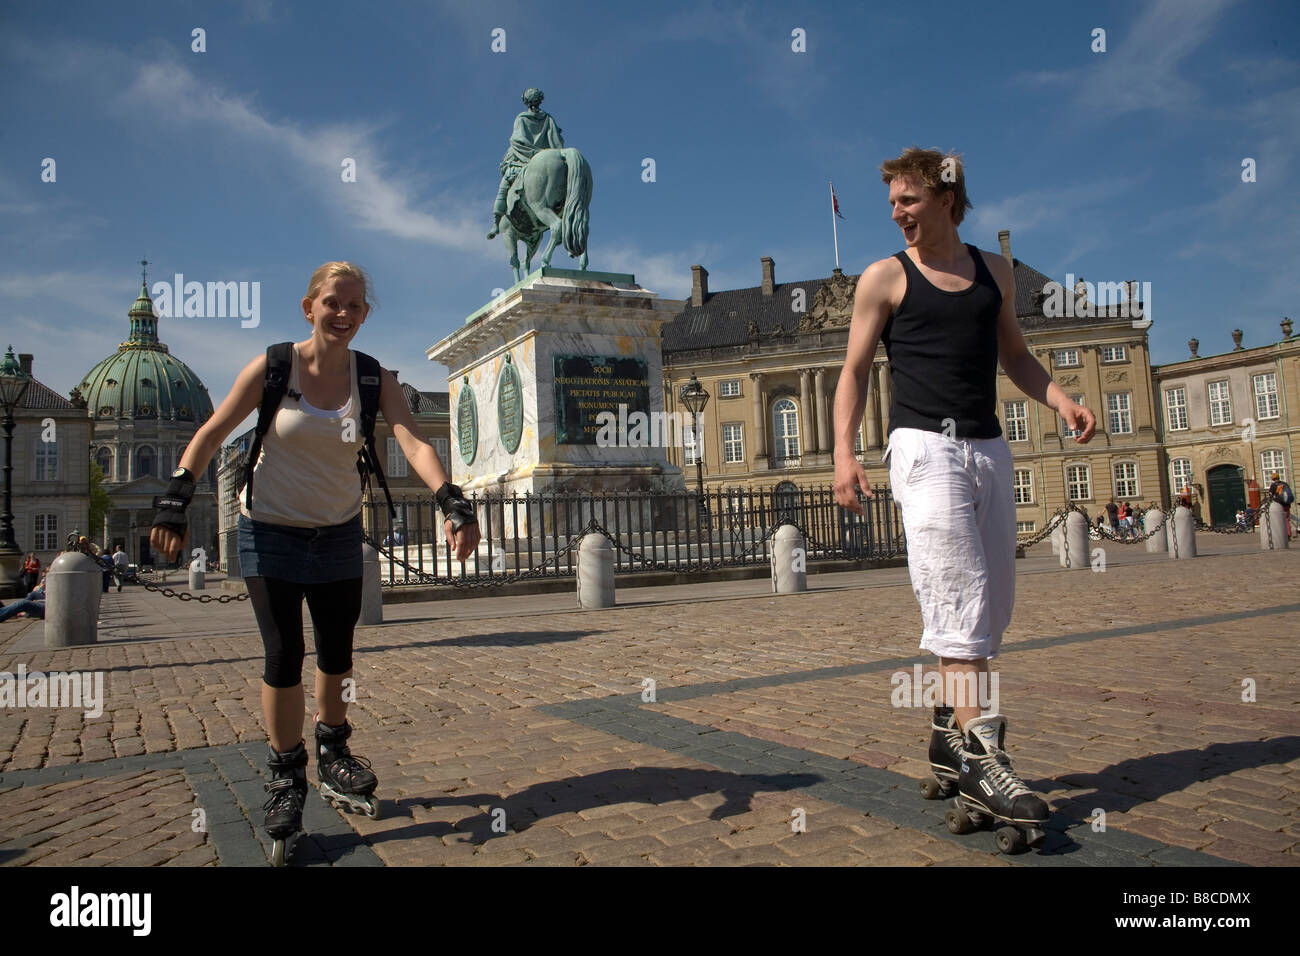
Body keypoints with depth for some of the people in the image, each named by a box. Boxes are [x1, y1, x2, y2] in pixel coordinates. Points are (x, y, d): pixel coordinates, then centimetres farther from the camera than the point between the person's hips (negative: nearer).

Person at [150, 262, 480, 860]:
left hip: (338, 532, 3)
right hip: (270, 532, -2)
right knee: (284, 655, -6)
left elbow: (413, 442, -23)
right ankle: (286, 778, 12)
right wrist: (174, 504, -15)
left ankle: (333, 755, 34)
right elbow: (212, 434, -7)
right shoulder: (273, 367, -12)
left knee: (336, 651, 12)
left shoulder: (373, 378, -8)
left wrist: (452, 502, -39)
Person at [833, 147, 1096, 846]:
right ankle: (979, 754, -12)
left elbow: (1014, 356, 22)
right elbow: (855, 371, 3)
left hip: (989, 448, 5)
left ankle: (949, 730, 19)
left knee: (993, 600, 6)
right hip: (924, 447, -5)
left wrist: (1061, 400, 3)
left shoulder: (994, 271, 17)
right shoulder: (885, 278, 6)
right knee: (959, 591, -14)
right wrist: (843, 452, -10)